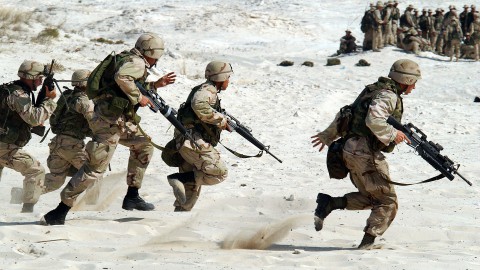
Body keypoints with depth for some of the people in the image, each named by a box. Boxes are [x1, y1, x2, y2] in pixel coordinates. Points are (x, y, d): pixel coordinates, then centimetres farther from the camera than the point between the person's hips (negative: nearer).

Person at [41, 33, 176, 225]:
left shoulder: (129, 59, 20)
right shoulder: (137, 62, -10)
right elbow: (122, 78, -31)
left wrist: (156, 85, 31)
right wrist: (138, 98, -20)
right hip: (110, 120, -11)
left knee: (143, 145, 24)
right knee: (95, 168, -12)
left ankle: (132, 197, 25)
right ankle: (59, 213, -13)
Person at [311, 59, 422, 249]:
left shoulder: (373, 91, 18)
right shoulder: (387, 96, -12)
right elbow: (374, 120, -28)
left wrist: (328, 135, 31)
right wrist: (393, 134, -16)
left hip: (351, 151, 9)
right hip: (366, 153, -9)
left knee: (370, 197, 19)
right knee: (387, 202, -1)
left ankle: (329, 204, 6)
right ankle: (367, 244, -5)